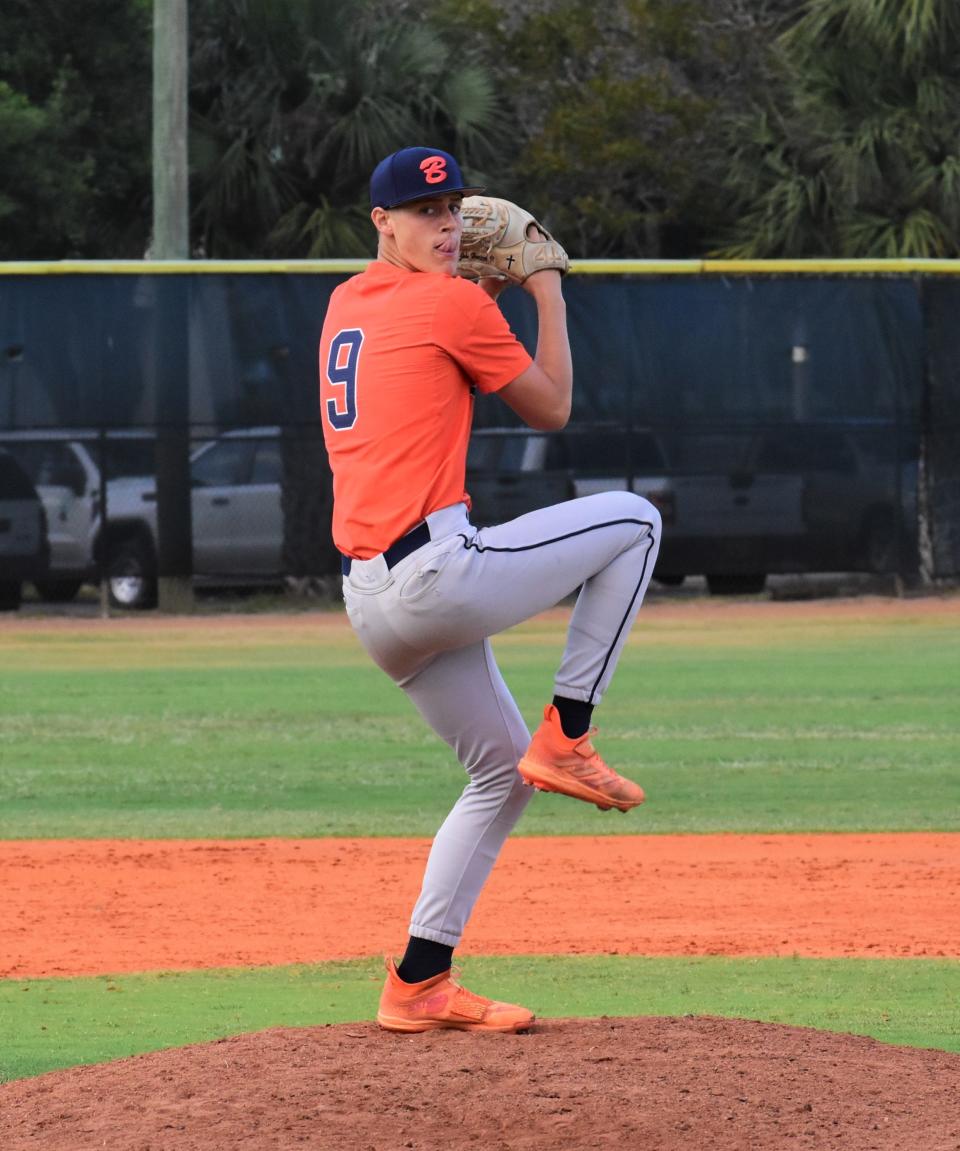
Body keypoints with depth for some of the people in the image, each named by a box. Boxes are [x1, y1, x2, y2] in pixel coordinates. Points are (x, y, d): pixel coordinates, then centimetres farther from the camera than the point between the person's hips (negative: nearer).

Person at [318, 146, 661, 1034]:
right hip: (439, 572, -8)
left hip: (371, 604, 8)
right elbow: (552, 409, 5)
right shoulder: (455, 303, -6)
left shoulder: (345, 305, 18)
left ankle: (419, 984, 14)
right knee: (633, 519, 7)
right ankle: (567, 737, 4)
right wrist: (549, 299, 15)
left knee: (502, 772, 19)